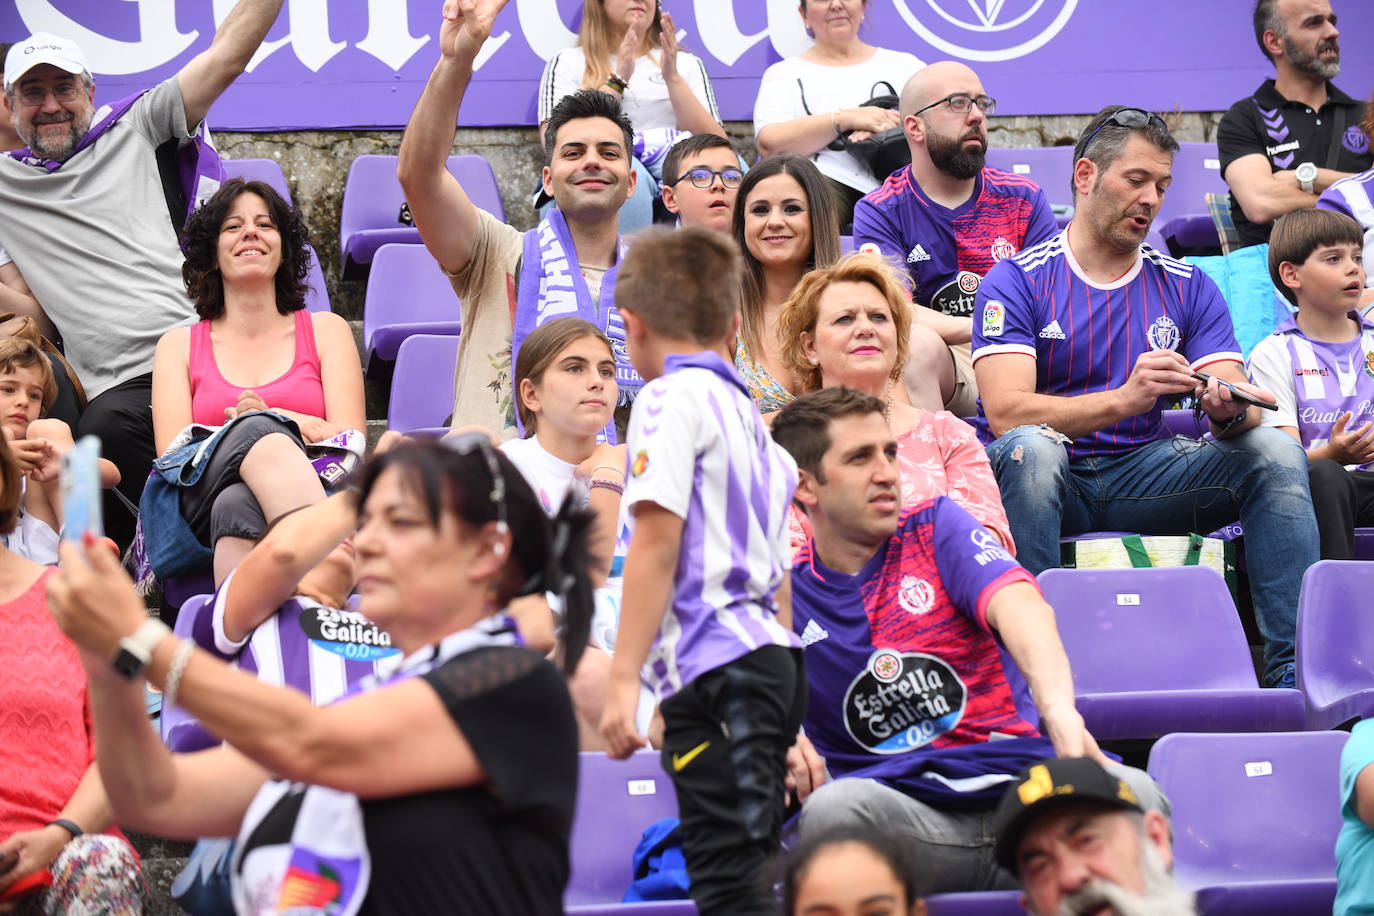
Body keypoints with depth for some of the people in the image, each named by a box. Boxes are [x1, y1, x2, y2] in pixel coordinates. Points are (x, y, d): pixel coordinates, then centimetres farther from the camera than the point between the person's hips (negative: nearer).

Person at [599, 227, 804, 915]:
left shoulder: (671, 400, -5)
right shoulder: (749, 414, 23)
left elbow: (656, 548, -13)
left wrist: (623, 678, -14)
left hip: (714, 665, -9)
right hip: (769, 654, 9)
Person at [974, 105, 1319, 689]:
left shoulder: (1187, 286, 11)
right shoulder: (1016, 280, -3)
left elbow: (1232, 408, 1)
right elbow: (1007, 412, -18)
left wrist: (1227, 411, -26)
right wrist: (1122, 401, -33)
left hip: (1139, 475, 4)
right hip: (1047, 481, -4)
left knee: (1275, 451, -17)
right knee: (1032, 449, -38)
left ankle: (1292, 667, -23)